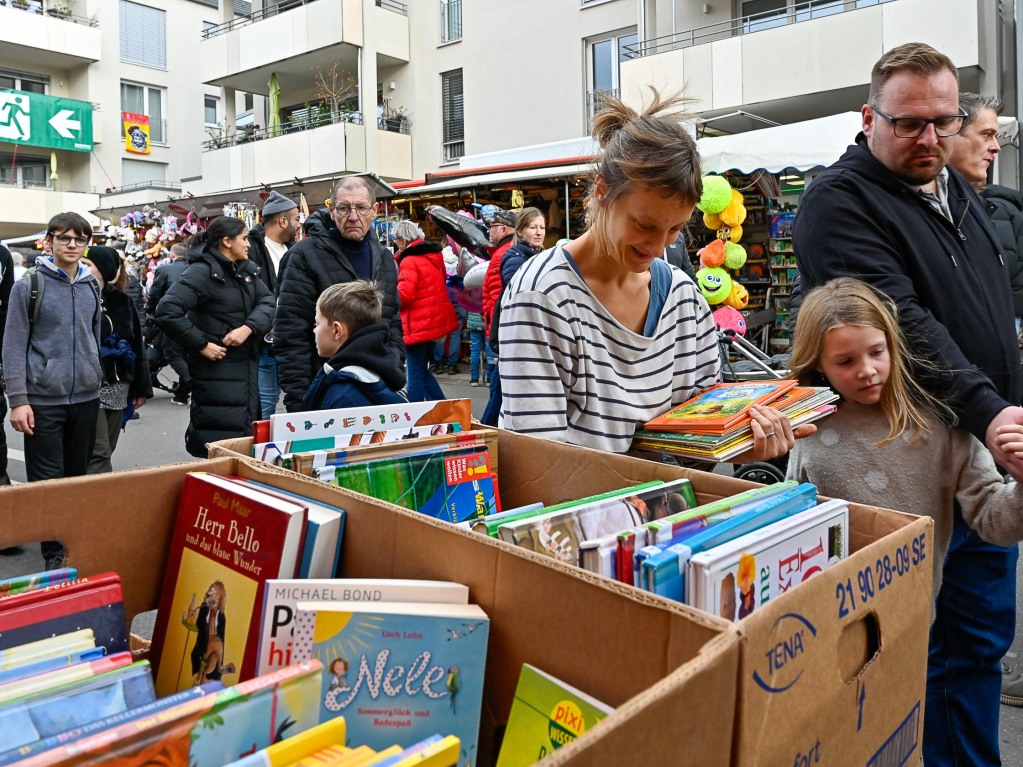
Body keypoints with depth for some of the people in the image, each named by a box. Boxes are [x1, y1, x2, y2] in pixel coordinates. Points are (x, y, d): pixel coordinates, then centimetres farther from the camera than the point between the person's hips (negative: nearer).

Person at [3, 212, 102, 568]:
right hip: (43, 399, -4)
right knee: (47, 481, 1)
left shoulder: (92, 287, 9)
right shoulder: (29, 286, -5)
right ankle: (54, 552, 13)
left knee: (78, 475, 13)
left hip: (86, 398, 4)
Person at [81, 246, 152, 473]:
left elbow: (137, 344, 12)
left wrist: (141, 387, 11)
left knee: (105, 452, 12)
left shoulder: (123, 301, 8)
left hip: (118, 388, 4)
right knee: (98, 455, -9)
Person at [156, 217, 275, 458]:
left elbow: (267, 301, 1)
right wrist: (201, 345, -20)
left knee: (247, 434, 17)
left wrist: (248, 327, -18)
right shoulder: (202, 271, -15)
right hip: (216, 367, -8)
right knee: (221, 443, -5)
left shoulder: (248, 269, 10)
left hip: (247, 364, 8)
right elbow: (167, 312, -23)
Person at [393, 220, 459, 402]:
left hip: (418, 325, -9)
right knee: (422, 370, 18)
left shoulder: (409, 261, -15)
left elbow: (403, 295, -22)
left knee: (415, 374, -2)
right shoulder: (434, 257, 11)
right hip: (435, 321, 9)